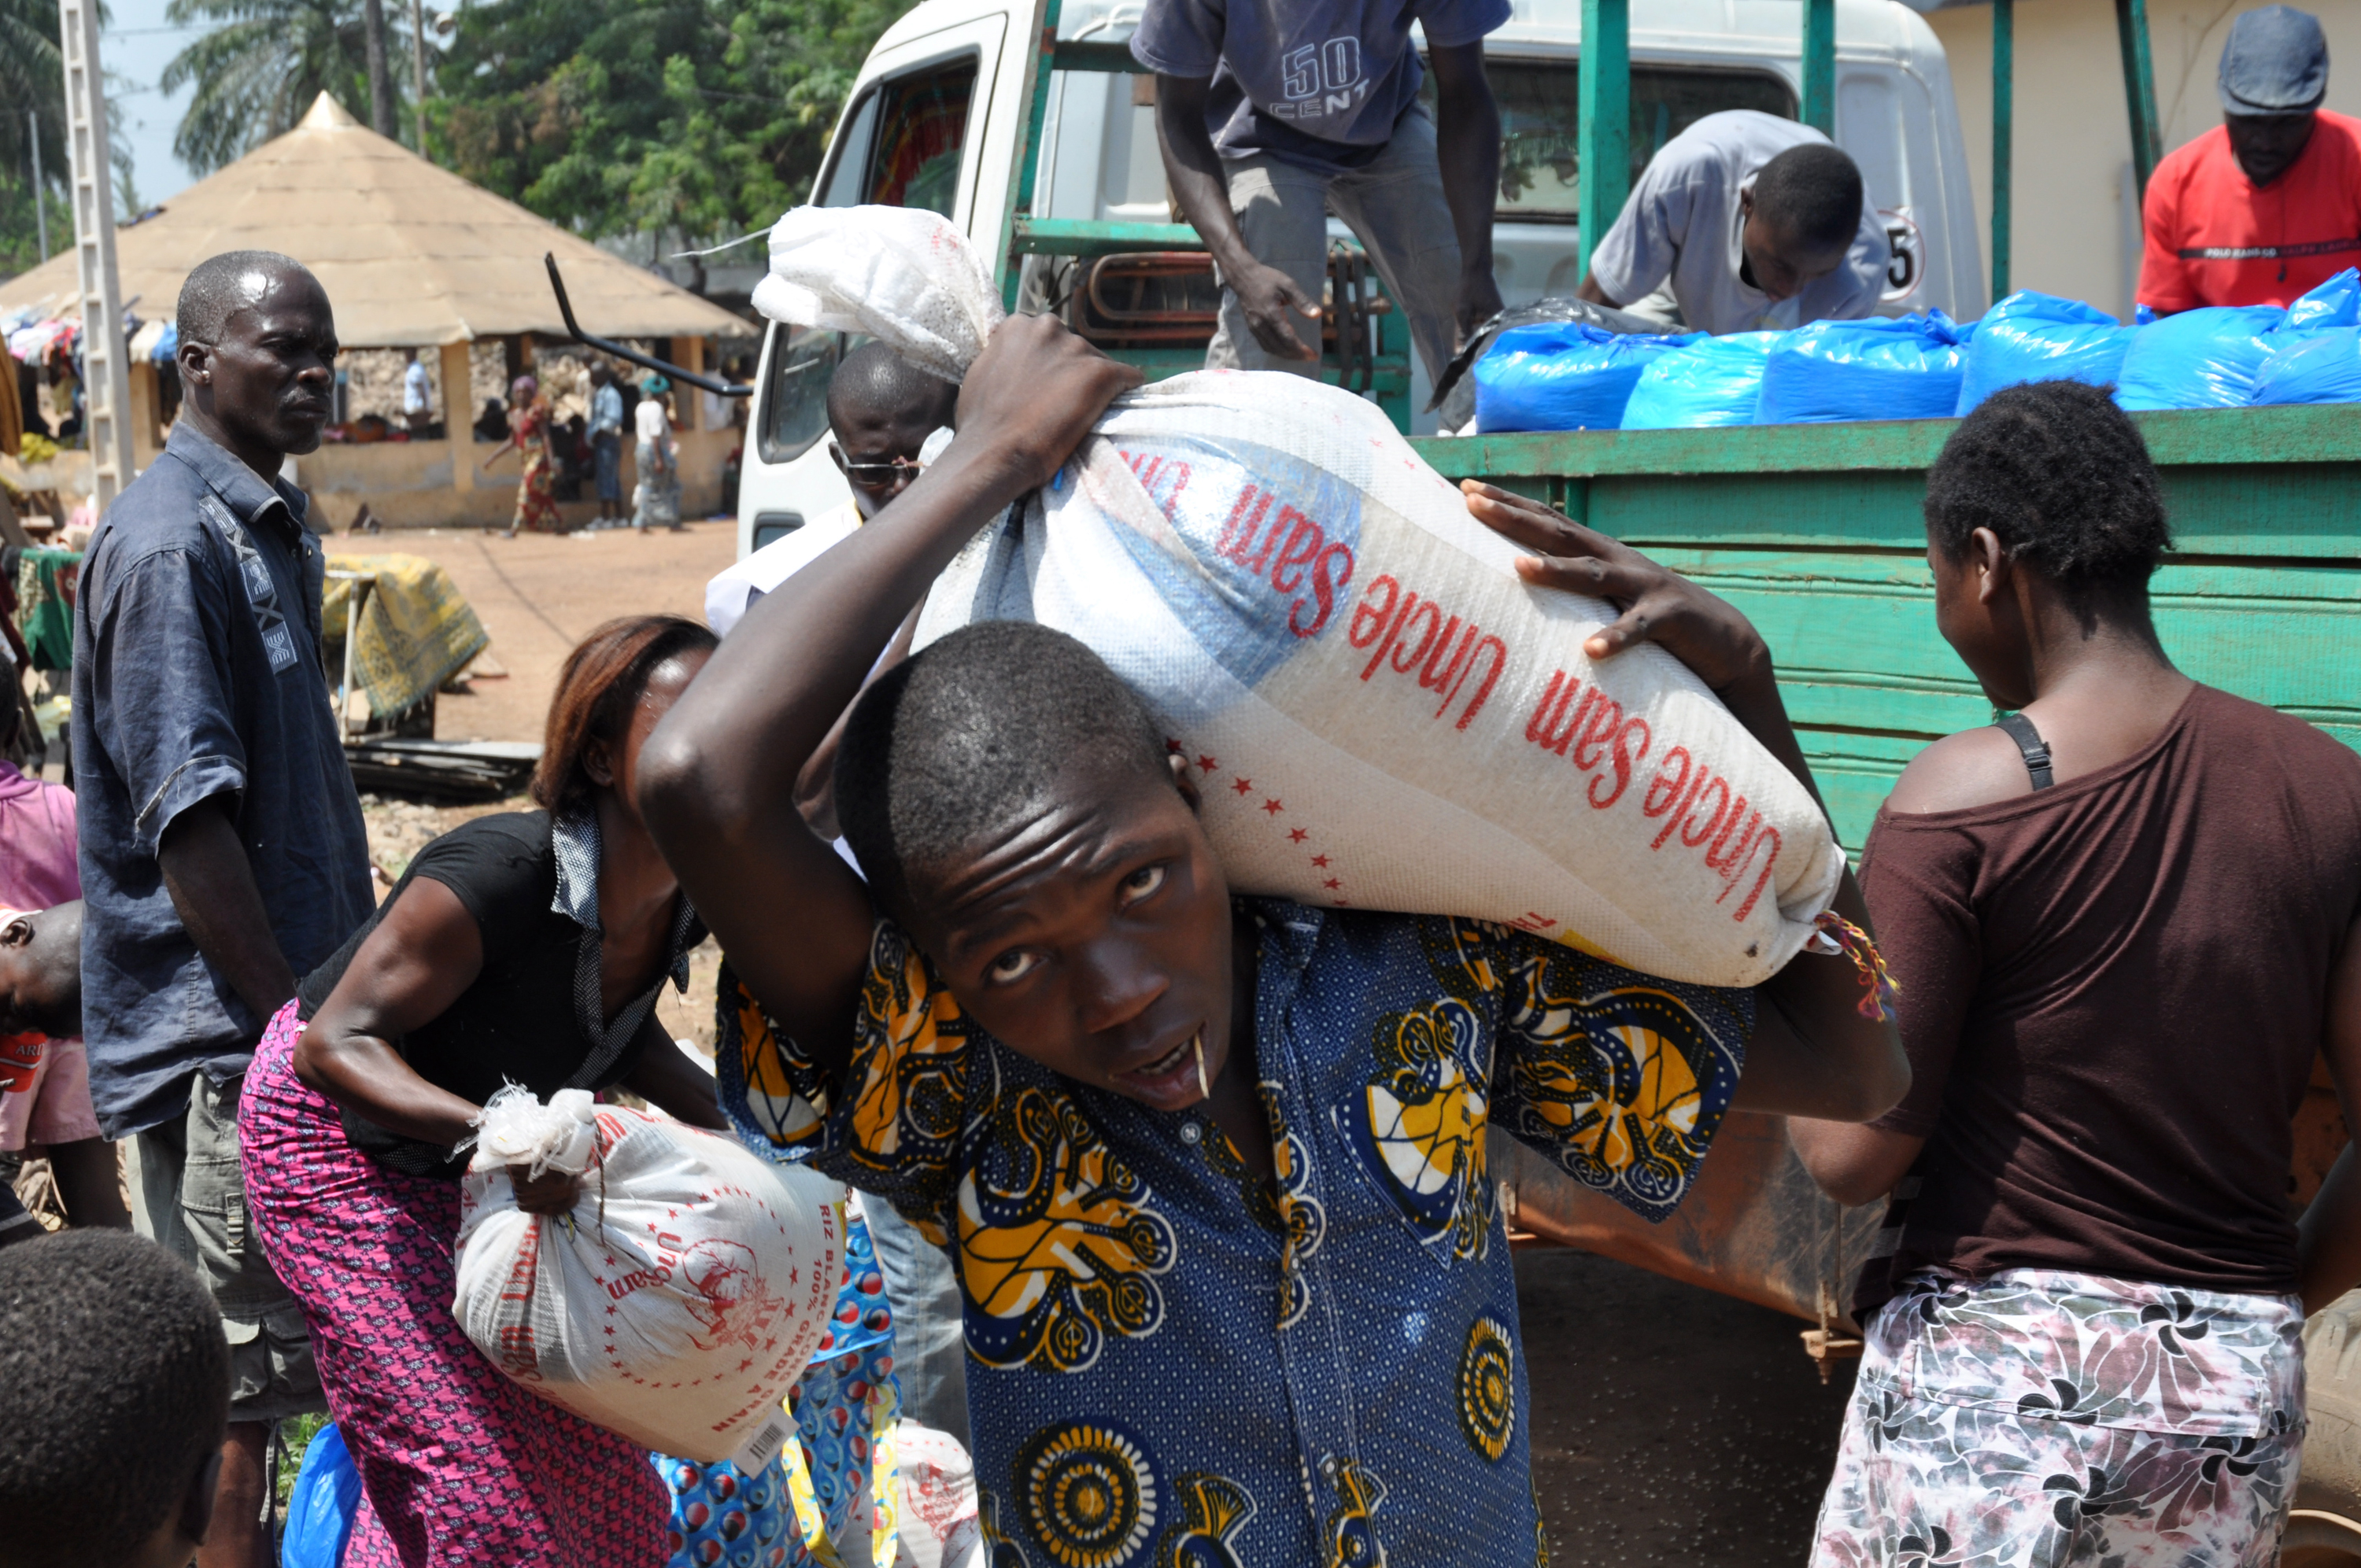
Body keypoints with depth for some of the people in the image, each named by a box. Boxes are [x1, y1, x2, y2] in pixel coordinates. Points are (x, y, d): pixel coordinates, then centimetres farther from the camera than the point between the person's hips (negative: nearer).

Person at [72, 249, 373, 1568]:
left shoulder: (275, 528, 13)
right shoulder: (167, 544, -17)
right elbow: (188, 819, -21)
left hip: (296, 997, 9)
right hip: (221, 1033, -9)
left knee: (257, 1359, 19)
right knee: (235, 1374, -1)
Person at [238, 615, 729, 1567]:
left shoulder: (683, 899, -14)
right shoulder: (506, 873, -36)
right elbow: (337, 1044, -32)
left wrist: (705, 1114, -8)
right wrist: (493, 1131, -45)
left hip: (463, 1165, 7)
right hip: (338, 1145, -7)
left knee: (582, 1450, 11)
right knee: (471, 1457, -11)